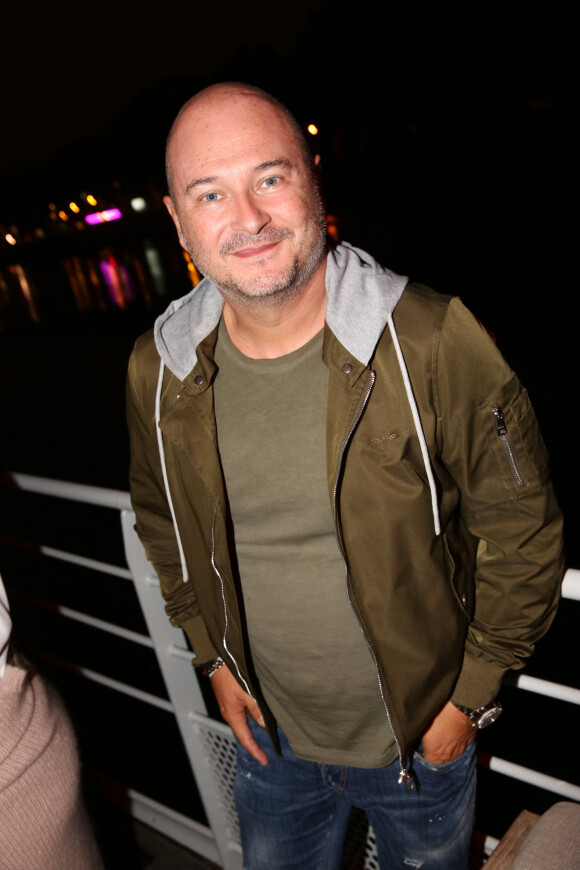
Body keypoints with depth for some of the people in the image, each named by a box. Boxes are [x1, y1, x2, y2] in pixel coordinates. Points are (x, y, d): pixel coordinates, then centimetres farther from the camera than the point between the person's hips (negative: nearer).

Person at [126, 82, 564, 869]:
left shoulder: (433, 342, -24)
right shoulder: (158, 370, -13)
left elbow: (522, 529, -14)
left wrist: (472, 693, -9)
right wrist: (214, 658, 4)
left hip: (423, 736, -2)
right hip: (269, 734, 3)